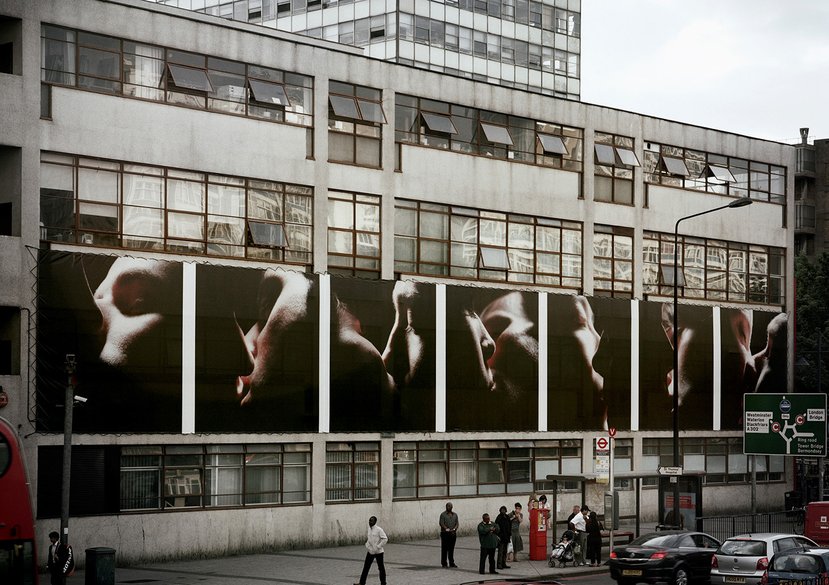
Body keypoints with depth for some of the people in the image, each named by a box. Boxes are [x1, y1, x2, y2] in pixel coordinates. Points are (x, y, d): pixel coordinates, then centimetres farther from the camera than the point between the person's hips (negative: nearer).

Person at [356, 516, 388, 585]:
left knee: (381, 567, 4)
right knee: (366, 567, 3)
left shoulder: (379, 530, -15)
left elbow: (385, 539, -18)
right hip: (370, 552, 6)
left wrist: (378, 547, -20)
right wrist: (367, 545, 8)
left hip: (378, 552, -6)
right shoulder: (369, 529, 7)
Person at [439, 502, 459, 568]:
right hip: (445, 533, -4)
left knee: (451, 549, 5)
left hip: (453, 534, 4)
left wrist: (454, 529, -11)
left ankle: (451, 563, 9)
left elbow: (457, 523, 9)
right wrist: (447, 529, -19)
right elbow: (441, 523, -9)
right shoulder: (443, 514, 0)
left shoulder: (455, 515, 15)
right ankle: (444, 563, 0)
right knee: (444, 549, -3)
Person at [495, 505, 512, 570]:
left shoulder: (507, 517, 10)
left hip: (506, 537, 7)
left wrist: (510, 535, 14)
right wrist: (497, 536, -18)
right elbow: (496, 527, -13)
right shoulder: (499, 518, -11)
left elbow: (510, 527, 18)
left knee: (505, 551, 11)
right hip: (501, 537, -7)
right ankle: (499, 564, -1)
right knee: (500, 551, -5)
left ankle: (504, 564, 18)